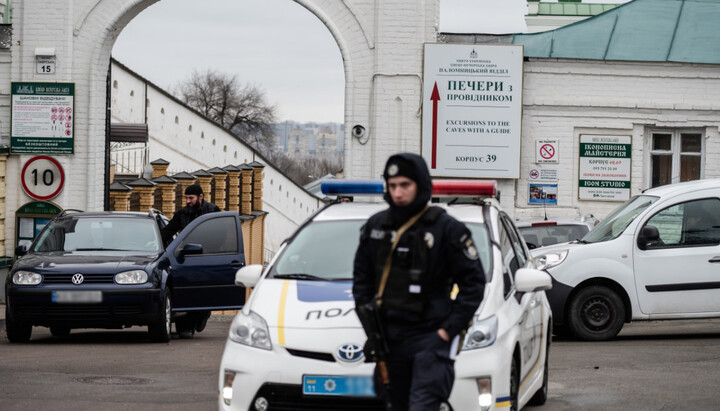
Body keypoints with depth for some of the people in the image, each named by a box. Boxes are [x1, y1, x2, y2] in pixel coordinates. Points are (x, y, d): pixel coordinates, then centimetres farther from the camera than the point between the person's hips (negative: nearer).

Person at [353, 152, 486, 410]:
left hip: (430, 339, -5)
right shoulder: (376, 227, 8)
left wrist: (449, 329, -9)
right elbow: (361, 278, 16)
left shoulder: (446, 229, -5)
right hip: (389, 338, 5)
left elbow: (473, 282, -3)